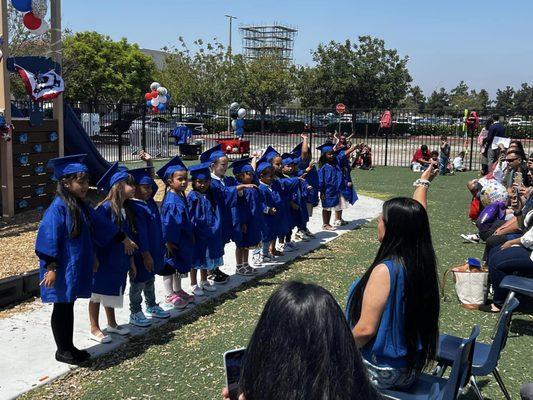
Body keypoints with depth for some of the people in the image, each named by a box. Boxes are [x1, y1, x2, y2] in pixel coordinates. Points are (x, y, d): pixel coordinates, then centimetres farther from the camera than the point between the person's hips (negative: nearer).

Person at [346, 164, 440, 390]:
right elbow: (416, 219, 11)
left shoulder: (384, 271, -28)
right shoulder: (423, 261, -8)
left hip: (383, 373, -7)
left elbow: (365, 329, -27)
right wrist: (423, 182, 26)